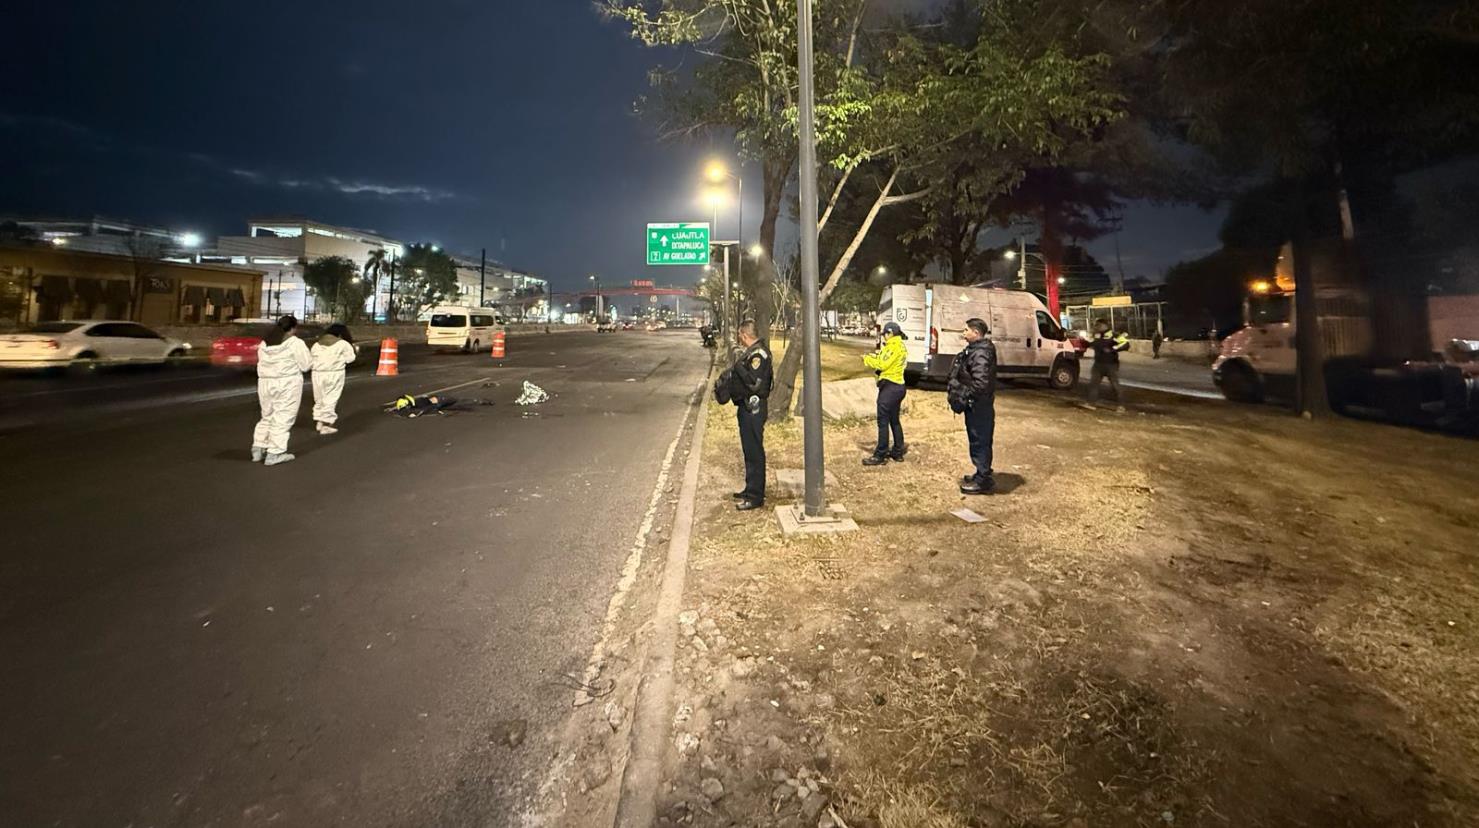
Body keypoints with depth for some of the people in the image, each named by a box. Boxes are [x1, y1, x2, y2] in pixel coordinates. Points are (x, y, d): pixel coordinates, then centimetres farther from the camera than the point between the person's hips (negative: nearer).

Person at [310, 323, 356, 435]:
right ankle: (326, 424, 1)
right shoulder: (343, 344, -4)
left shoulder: (317, 344, 11)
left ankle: (319, 422, 23)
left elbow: (311, 358, 7)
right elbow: (350, 358, -2)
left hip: (318, 373, 5)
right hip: (334, 374, -5)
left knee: (319, 399, 17)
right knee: (331, 399, 1)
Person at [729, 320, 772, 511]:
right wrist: (735, 369, 9)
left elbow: (755, 383, -27)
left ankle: (755, 496, 2)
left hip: (753, 409, -11)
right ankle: (751, 489, 30)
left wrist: (739, 365, -21)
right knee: (749, 450, 18)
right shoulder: (750, 352, 14)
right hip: (747, 407, 11)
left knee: (754, 452, -5)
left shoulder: (759, 354, -18)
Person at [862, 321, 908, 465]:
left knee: (883, 421, -6)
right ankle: (898, 452, 23)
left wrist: (867, 359, -6)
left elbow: (882, 364, -18)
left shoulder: (893, 346, -14)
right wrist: (879, 355, 7)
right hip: (898, 386, 10)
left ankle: (880, 455, -3)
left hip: (889, 387, -10)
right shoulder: (901, 346, 16)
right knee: (894, 420, 17)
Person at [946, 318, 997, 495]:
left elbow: (980, 383, -30)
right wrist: (962, 396, 15)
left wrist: (965, 397, -19)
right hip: (976, 405, 11)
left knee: (980, 442, -3)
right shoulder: (975, 349, 13)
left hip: (978, 406, -11)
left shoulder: (980, 353, -21)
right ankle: (983, 474, 32)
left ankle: (983, 481, 5)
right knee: (978, 441, 19)